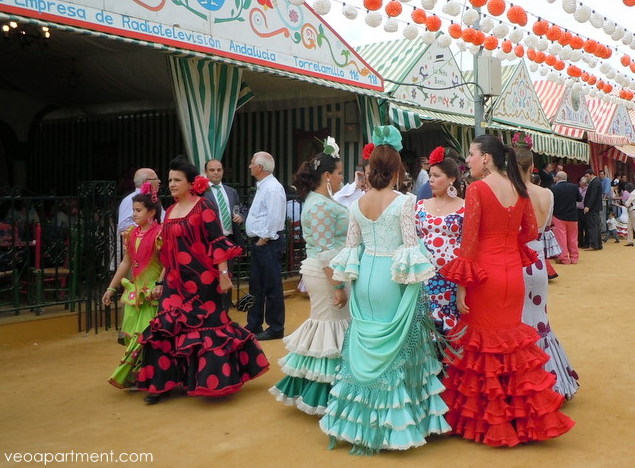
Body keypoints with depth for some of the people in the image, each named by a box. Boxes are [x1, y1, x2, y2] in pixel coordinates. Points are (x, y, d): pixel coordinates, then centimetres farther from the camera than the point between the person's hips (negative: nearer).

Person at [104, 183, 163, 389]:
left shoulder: (159, 233, -10)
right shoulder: (131, 234, 10)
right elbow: (126, 262, 15)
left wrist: (159, 287, -25)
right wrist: (111, 288, 16)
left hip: (152, 292, -7)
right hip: (134, 290, 7)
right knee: (131, 333, 8)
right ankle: (133, 376, 18)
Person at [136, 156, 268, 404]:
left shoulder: (203, 206, -7)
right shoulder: (170, 211, 12)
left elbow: (218, 242, -13)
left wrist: (223, 274, -18)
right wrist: (162, 282, 18)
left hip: (201, 280, -6)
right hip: (176, 282, 7)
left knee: (207, 328, 1)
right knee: (167, 329, 4)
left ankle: (213, 380, 14)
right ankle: (163, 383, 13)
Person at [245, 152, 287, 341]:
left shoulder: (273, 188, -16)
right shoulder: (262, 186, 16)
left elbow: (274, 219, -22)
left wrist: (263, 240, -17)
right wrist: (256, 241, 14)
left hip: (268, 243, -10)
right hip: (258, 242, 10)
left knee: (272, 288, -2)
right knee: (256, 286, 16)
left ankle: (275, 329, 8)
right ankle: (254, 326, 25)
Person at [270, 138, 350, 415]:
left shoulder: (319, 201, 14)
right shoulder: (322, 206, -18)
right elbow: (325, 252, -22)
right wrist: (338, 287, -21)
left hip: (322, 272, 10)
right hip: (326, 274, -10)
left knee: (324, 324, 16)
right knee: (329, 327, -3)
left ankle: (309, 388, 26)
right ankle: (322, 395, 8)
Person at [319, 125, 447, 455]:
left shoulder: (357, 203, 4)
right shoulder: (404, 201, -10)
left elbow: (351, 247, 8)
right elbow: (410, 246, -12)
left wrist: (345, 282, 17)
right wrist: (415, 282, -2)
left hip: (364, 279, 5)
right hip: (392, 279, -5)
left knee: (365, 349, 13)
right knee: (395, 348, 5)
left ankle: (360, 421, 22)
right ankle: (392, 420, 13)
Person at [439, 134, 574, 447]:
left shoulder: (477, 189, -12)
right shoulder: (519, 189, 6)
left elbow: (469, 241, -15)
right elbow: (531, 232, 14)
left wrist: (461, 286, -12)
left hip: (485, 274, -6)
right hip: (513, 273, 6)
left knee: (483, 344, 6)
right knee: (512, 342, 16)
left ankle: (487, 421, 15)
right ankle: (523, 417, 23)